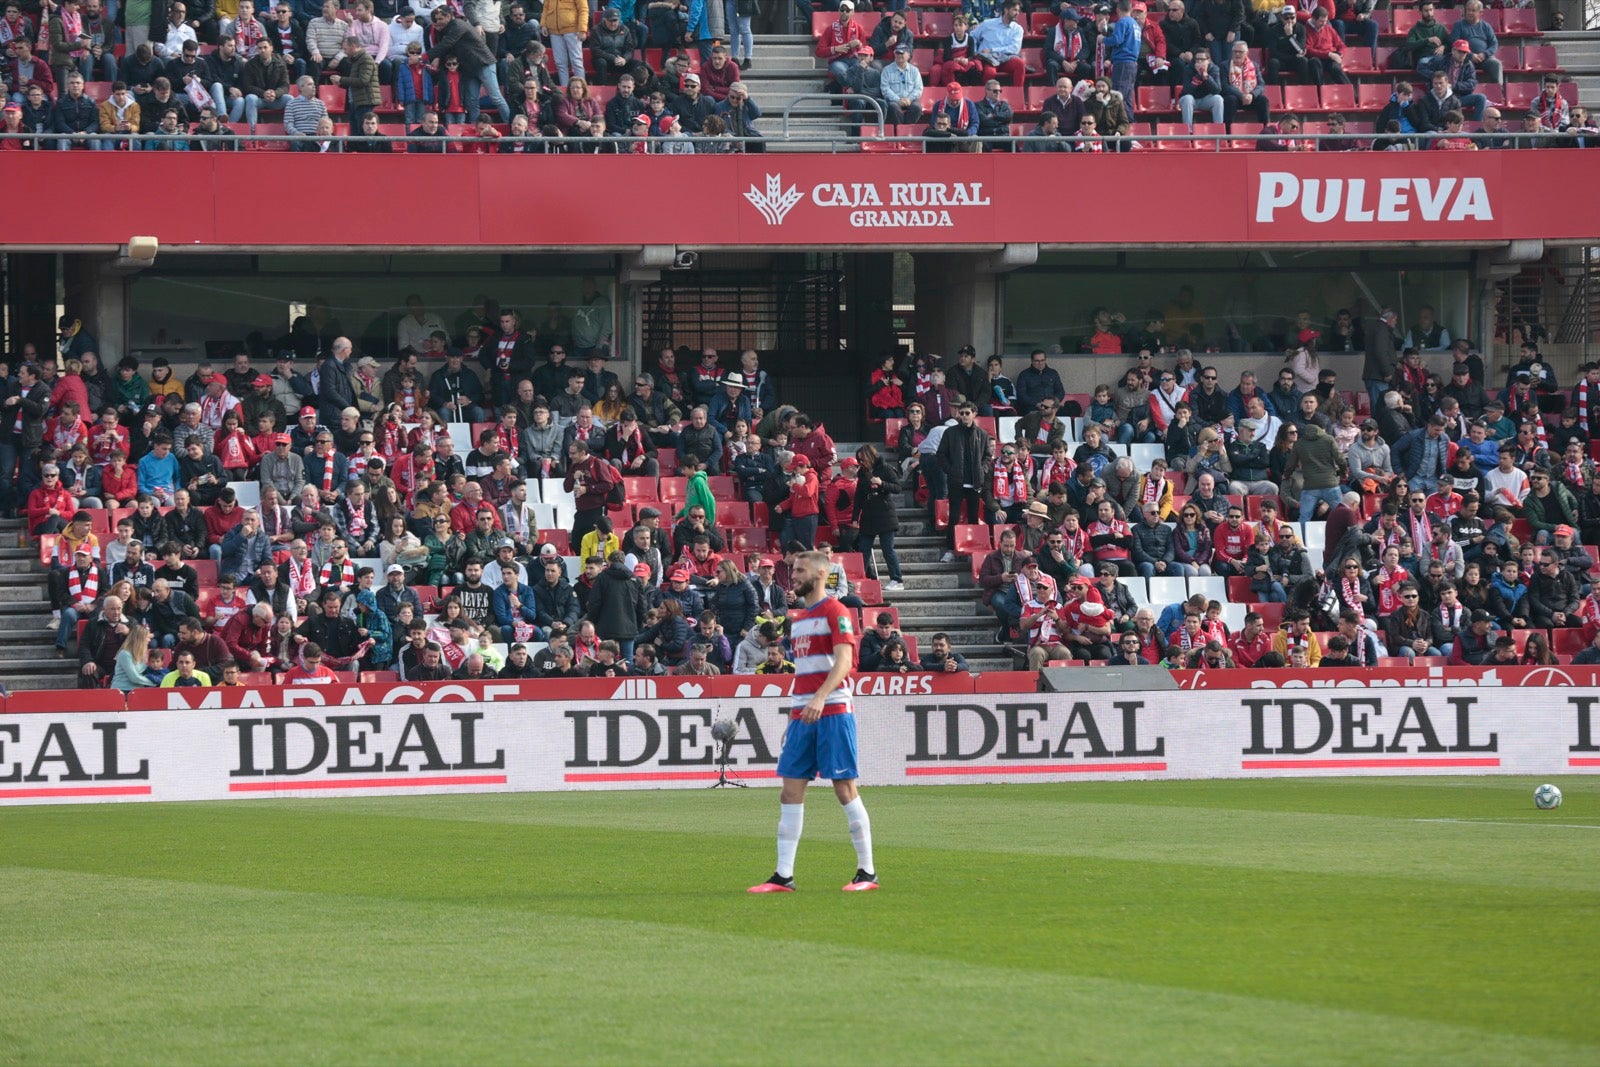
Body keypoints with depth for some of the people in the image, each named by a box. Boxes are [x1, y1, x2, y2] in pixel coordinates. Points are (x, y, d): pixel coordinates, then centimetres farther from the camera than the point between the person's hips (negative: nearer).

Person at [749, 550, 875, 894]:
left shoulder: (835, 612, -7)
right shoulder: (799, 620, 19)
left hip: (833, 712, -8)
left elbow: (843, 660, -19)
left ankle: (867, 872, 1)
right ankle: (783, 876, 2)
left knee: (845, 789, -6)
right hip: (803, 713, 8)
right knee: (790, 793, 2)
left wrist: (820, 697, -33)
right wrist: (792, 719, 21)